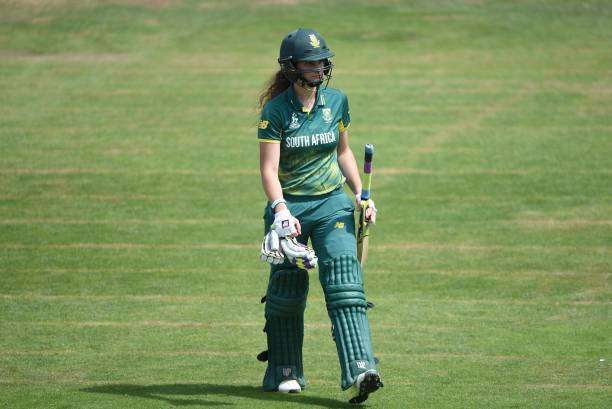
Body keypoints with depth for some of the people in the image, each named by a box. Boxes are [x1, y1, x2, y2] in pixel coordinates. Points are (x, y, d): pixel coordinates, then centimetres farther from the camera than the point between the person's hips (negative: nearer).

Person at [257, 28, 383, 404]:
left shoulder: (336, 102, 4)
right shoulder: (276, 111, -9)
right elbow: (269, 169, -15)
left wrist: (361, 195, 9)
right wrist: (281, 211, -31)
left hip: (333, 204, 2)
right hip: (289, 205, -2)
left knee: (345, 284, -13)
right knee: (287, 292, 3)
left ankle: (360, 369, -23)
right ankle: (285, 372, 21)